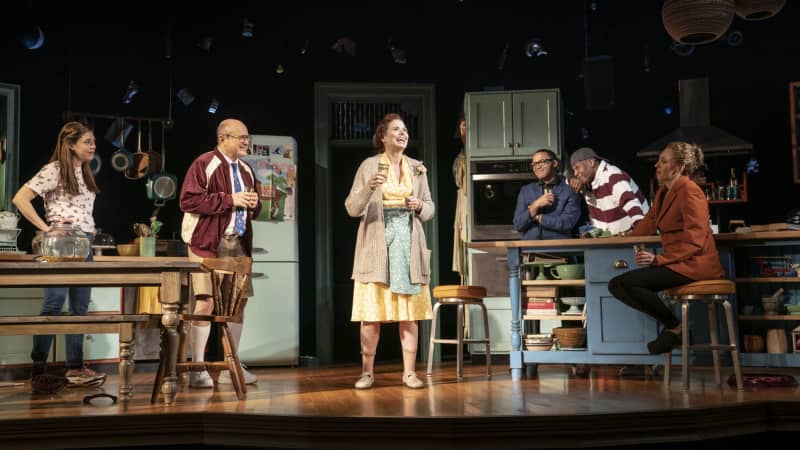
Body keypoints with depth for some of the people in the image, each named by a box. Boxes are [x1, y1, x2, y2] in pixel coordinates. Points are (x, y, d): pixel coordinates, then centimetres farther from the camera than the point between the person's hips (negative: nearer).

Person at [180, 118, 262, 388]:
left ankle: (231, 367, 19)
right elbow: (188, 200, -16)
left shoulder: (245, 170, 17)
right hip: (209, 243, -7)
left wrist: (254, 204, 2)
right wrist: (229, 199, -16)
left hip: (239, 243, 7)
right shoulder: (204, 164, -6)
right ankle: (198, 370, -1)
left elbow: (254, 208, 27)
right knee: (206, 302, -10)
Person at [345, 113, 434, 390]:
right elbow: (352, 209, -4)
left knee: (410, 310, 1)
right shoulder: (369, 165, 1)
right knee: (372, 311, -2)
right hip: (376, 244, -3)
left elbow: (430, 209, 15)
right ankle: (367, 372, 8)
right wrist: (369, 188, -20)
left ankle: (409, 372, 8)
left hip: (409, 243, 3)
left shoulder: (417, 168, 11)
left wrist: (419, 206, -7)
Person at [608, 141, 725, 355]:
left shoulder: (689, 192, -12)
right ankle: (671, 326, 1)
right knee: (616, 284, 0)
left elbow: (695, 241, -19)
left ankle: (675, 327, -9)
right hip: (676, 262, 9)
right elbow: (649, 223, 30)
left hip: (693, 263, -9)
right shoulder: (664, 192, 15)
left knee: (624, 283, -22)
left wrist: (659, 259, -26)